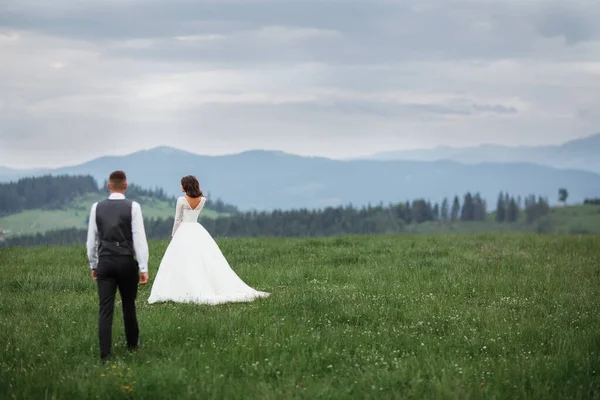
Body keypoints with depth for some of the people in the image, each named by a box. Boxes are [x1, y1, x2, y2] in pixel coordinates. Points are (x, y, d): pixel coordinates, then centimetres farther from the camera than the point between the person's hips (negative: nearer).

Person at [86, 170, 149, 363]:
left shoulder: (97, 207, 1)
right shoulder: (133, 207, -6)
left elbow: (91, 239, 7)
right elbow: (139, 238, -9)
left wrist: (93, 265, 18)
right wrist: (144, 268, -8)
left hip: (104, 262, 1)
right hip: (126, 262, -1)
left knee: (105, 309, 0)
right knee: (128, 304, 18)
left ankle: (104, 354, -5)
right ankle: (132, 343, 35)